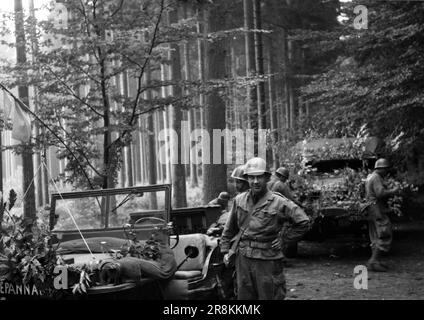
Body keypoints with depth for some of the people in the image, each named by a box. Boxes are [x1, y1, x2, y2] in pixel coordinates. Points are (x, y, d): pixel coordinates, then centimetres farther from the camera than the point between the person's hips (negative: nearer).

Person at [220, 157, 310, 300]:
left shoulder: (279, 203, -8)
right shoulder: (239, 200, 5)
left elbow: (303, 222, -4)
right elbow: (230, 228, 16)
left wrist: (285, 239, -4)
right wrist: (225, 250, 13)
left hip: (267, 260, -4)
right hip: (243, 259, 4)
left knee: (269, 296, 3)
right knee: (243, 295, 13)